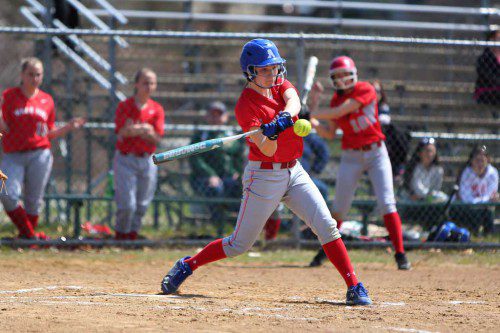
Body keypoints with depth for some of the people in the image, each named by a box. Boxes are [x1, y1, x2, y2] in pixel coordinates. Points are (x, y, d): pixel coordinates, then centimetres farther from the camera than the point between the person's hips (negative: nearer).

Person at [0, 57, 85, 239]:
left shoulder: (47, 100, 12)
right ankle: (28, 232, -3)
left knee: (33, 200, 0)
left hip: (40, 155, 2)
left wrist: (69, 127, 8)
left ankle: (28, 235, 15)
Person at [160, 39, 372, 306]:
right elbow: (267, 150, -24)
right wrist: (271, 135, -46)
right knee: (240, 244, 2)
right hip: (264, 176, -5)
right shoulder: (245, 106, -15)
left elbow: (294, 102, -20)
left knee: (326, 226, -9)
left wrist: (284, 117, -41)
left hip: (294, 172, 5)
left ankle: (354, 288, -8)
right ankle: (187, 265, 22)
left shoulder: (280, 84, 4)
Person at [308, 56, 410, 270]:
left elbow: (341, 111, -21)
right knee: (339, 208, 3)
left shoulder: (366, 91, -10)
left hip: (376, 153, -4)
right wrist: (314, 124, -13)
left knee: (387, 203, -11)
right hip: (351, 156, 4)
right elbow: (330, 133, 3)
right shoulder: (336, 99, 6)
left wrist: (314, 113, -18)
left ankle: (400, 254, -8)